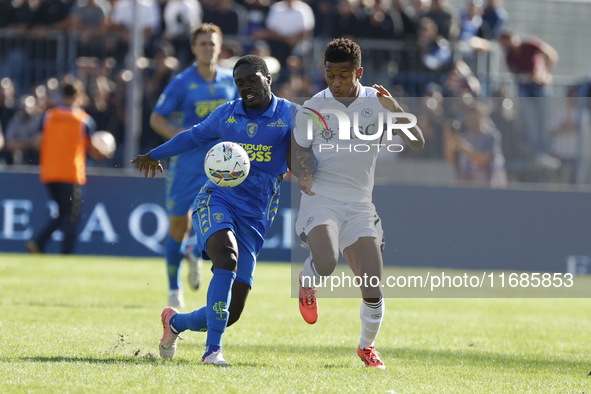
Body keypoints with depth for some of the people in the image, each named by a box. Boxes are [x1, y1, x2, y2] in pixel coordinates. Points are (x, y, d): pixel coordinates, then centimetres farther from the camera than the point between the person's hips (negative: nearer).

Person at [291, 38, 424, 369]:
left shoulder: (376, 103, 1)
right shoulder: (312, 109, -1)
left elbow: (418, 144, -3)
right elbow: (297, 152, 9)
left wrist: (396, 109, -19)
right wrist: (302, 173, -14)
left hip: (360, 205, 2)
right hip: (321, 198, -2)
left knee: (372, 288, -4)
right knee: (326, 262, -31)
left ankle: (368, 346, 24)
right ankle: (307, 284, 7)